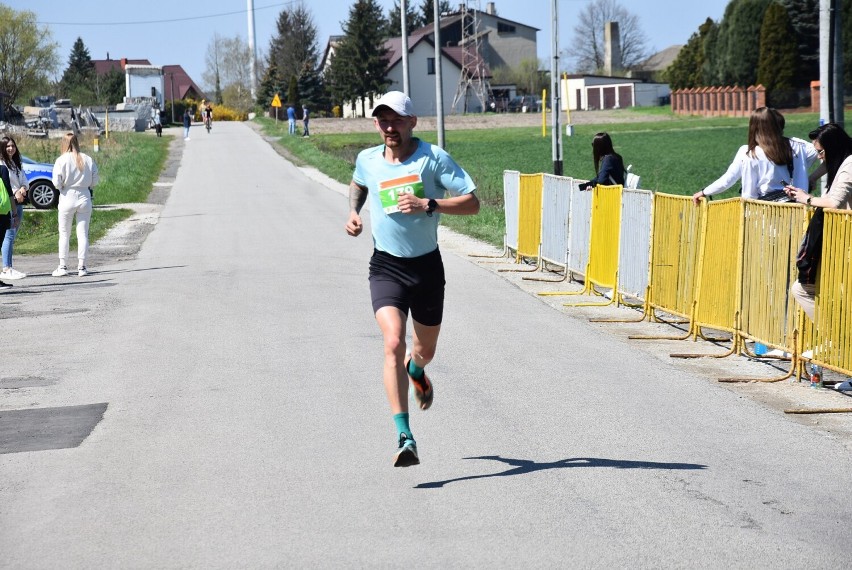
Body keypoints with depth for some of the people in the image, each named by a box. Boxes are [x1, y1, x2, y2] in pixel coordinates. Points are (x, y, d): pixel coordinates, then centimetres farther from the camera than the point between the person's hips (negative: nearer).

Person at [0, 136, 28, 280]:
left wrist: (22, 189, -5)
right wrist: (15, 193, -15)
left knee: (13, 236, 7)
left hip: (18, 202, 8)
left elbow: (24, 182, 16)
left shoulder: (17, 164, 19)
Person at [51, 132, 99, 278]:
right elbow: (95, 180, 2)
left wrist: (62, 187, 9)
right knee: (83, 233, 6)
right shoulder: (88, 159, 0)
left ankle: (62, 267, 7)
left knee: (64, 234, 8)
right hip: (84, 197, 2)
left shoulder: (62, 160, -8)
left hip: (68, 197, -2)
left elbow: (56, 183, -11)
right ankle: (81, 267, 5)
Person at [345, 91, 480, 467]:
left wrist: (428, 204, -24)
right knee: (393, 344, -22)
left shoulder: (433, 158, -9)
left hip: (427, 265, 0)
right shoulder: (367, 160, 0)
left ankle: (416, 371, 59)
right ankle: (405, 439, -25)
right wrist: (353, 211, 7)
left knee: (424, 350, 17)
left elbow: (472, 203, -12)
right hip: (386, 267, 0)